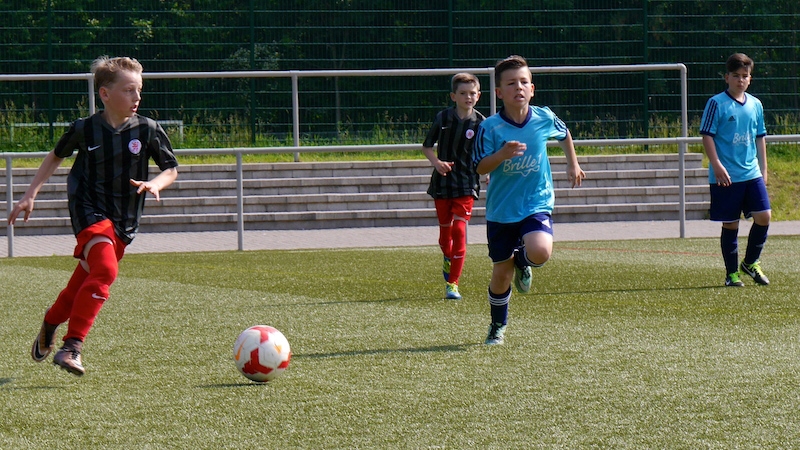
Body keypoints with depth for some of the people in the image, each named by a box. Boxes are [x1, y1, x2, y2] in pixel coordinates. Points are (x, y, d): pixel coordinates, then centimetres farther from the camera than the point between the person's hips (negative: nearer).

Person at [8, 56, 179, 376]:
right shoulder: (84, 129, -5)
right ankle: (71, 346, -23)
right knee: (105, 269, -26)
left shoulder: (148, 130, -2)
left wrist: (154, 185, -14)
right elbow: (55, 157, 13)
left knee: (85, 281, 9)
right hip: (89, 212, -4)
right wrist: (30, 196, 11)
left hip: (124, 220, 4)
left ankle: (50, 323, 39)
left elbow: (171, 169, 8)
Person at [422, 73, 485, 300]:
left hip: (466, 184, -2)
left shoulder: (480, 123, -4)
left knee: (459, 229, -12)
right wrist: (436, 162, -10)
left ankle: (453, 283, -8)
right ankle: (448, 258, 46)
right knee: (445, 228, 12)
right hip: (442, 182, 2)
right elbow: (427, 146, 8)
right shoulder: (443, 118, -2)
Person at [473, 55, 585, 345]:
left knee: (540, 252, -28)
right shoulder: (490, 128, -12)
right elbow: (480, 167, -15)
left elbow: (565, 135, 18)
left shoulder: (545, 119, -5)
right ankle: (498, 327, 32)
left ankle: (521, 262, 12)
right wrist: (502, 154, -31)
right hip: (501, 210, 0)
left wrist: (573, 164, 24)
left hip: (537, 204, 1)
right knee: (501, 273, 7)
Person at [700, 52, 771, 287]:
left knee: (763, 216, -5)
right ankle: (732, 272, 13)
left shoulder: (755, 105, 10)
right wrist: (717, 166, -16)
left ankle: (750, 262, 15)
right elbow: (707, 136, -8)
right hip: (726, 177, -4)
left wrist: (763, 169, 15)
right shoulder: (716, 103, -6)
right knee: (730, 224, 1)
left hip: (752, 174, 4)